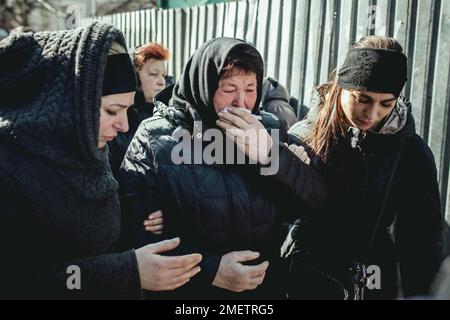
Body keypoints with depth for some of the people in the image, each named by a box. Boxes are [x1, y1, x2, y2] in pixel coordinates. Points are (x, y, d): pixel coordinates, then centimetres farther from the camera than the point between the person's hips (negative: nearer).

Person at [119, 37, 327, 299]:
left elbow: (319, 198, -8)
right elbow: (135, 231, -17)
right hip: (190, 289, -3)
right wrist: (209, 269, -25)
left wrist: (271, 154, -23)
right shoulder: (156, 139, -13)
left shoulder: (268, 128, -2)